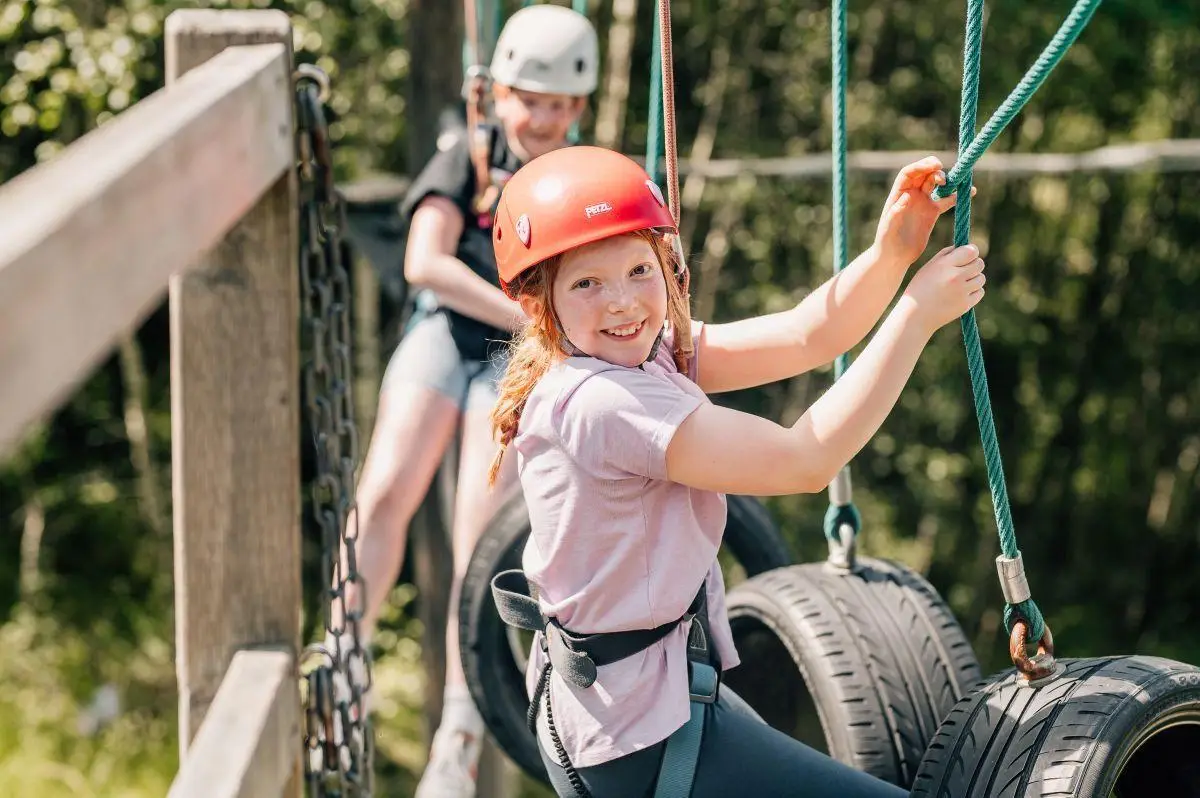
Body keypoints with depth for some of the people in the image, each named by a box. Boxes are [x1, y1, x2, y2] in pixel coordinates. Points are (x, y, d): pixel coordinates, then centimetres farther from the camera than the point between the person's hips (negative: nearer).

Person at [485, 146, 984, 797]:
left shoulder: (648, 356, 3)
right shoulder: (600, 402, -25)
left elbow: (806, 338, 0)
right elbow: (805, 460, -26)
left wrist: (890, 254, -17)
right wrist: (918, 312, -23)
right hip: (642, 734, -10)